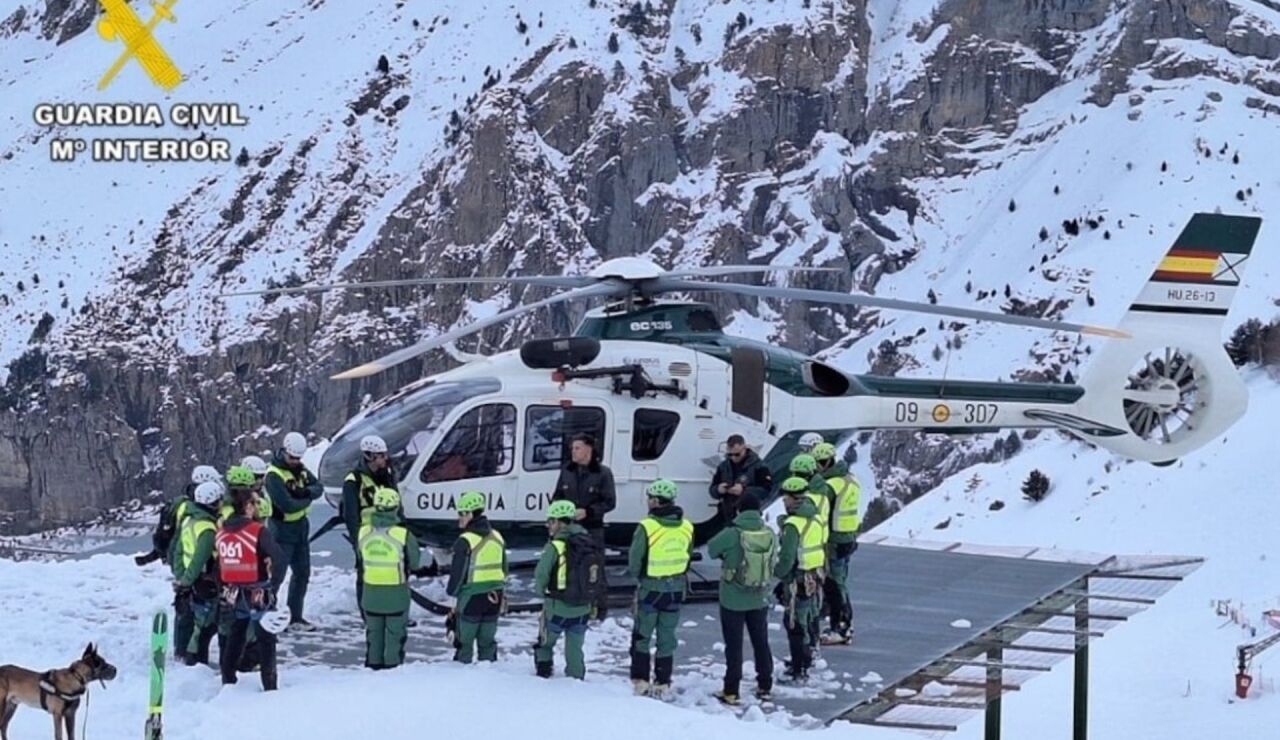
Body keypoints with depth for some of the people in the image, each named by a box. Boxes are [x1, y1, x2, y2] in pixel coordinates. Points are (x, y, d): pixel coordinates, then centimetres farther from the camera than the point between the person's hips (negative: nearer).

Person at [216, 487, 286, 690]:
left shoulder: (221, 532, 0)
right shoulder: (258, 531, -19)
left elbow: (218, 564, 8)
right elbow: (278, 557, -22)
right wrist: (273, 585, -6)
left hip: (233, 595, 5)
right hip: (258, 595, -5)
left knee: (234, 639, 20)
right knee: (265, 641, 5)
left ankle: (227, 683, 25)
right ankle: (269, 686, 5)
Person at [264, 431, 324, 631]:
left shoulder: (299, 468, 6)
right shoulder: (274, 475, -21)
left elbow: (318, 487, 0)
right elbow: (287, 505, -28)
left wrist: (305, 492, -21)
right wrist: (307, 500, -11)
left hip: (301, 526, 9)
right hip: (282, 529, -9)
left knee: (302, 573, 15)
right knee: (276, 575, -9)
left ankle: (295, 617, 24)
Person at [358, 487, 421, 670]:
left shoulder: (364, 532, -8)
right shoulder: (403, 535, -18)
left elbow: (361, 559, 5)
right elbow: (415, 563, -8)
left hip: (371, 593, 3)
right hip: (396, 594, -3)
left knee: (373, 634, 17)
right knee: (395, 634, 10)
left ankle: (373, 666, 23)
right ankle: (393, 666, 12)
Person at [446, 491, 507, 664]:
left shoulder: (466, 541, -16)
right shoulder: (497, 538, 7)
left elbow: (457, 572, -13)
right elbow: (504, 569, 14)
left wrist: (452, 592, 2)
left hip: (472, 597, -6)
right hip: (494, 597, 6)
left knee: (464, 640, 3)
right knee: (487, 640, 13)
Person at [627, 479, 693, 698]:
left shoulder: (647, 527, -18)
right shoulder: (686, 528, -3)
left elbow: (634, 563, -11)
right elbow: (688, 558, 7)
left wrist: (639, 576, 9)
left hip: (651, 589, -4)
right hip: (676, 589, 4)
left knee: (641, 636, 10)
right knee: (667, 638, 12)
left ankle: (640, 680, 9)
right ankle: (663, 684, 14)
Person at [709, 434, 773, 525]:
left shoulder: (758, 466, -6)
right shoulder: (724, 466, 11)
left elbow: (766, 490, -14)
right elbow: (713, 490, 14)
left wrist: (744, 490, -25)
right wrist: (718, 490, -11)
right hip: (729, 519, 5)